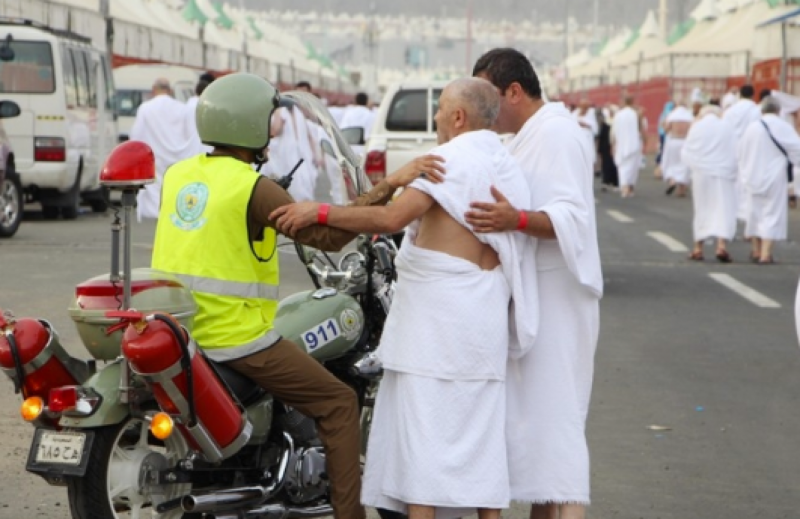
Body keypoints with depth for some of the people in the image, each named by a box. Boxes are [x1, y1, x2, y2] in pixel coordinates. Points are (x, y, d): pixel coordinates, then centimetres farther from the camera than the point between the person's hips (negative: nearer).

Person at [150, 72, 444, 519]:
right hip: (237, 337, -8)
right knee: (338, 403, 4)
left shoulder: (178, 175, 8)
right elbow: (327, 234, -19)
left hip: (174, 331, 8)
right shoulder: (252, 187, -13)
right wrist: (386, 188, -20)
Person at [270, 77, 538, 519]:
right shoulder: (506, 167, 15)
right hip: (485, 319, 8)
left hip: (436, 313, -8)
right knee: (480, 433, 11)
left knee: (422, 429, -6)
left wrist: (320, 211, -18)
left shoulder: (452, 158, -11)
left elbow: (393, 217, -22)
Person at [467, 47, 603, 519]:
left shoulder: (556, 132, -15)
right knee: (534, 412, 12)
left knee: (553, 414, -14)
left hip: (555, 299, -11)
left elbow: (572, 216, -26)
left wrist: (515, 219, -41)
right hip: (533, 298, 11)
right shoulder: (531, 136, 19)